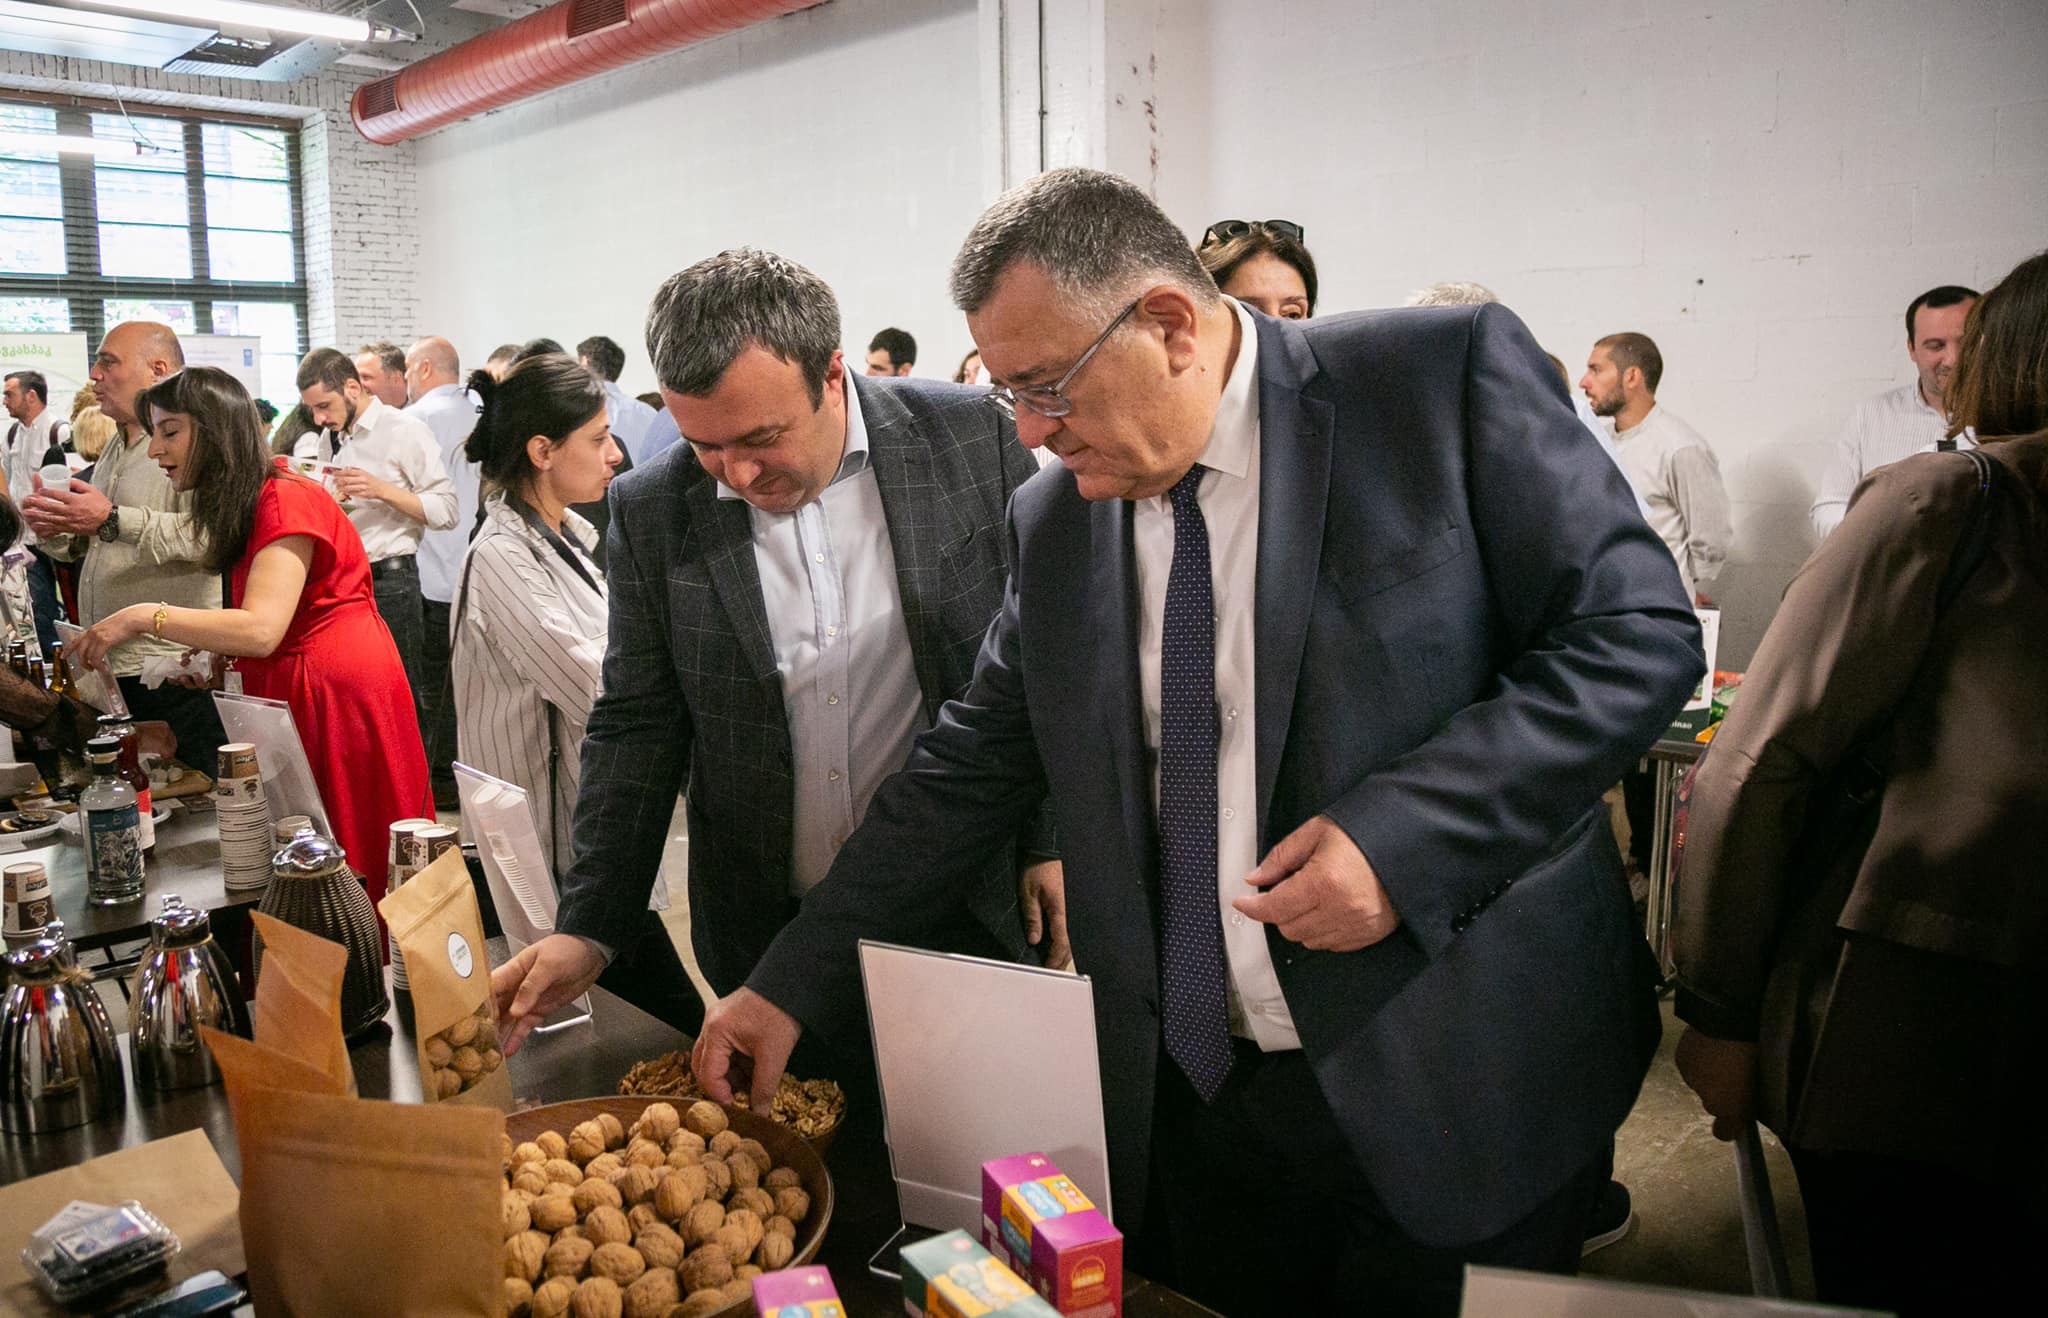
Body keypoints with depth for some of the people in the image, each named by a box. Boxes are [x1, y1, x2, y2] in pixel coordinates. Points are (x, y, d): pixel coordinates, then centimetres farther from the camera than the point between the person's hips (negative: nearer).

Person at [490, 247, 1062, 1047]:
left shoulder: (973, 440, -9)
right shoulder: (653, 513, -5)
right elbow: (636, 727, 1)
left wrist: (1055, 845, -3)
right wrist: (589, 928, -5)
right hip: (767, 939, 2)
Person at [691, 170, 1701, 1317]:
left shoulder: (1450, 374, -10)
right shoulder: (1055, 523, 4)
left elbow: (1639, 633, -11)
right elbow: (971, 770, 8)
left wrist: (1405, 833, -22)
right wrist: (795, 985, 5)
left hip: (1460, 1090, -3)